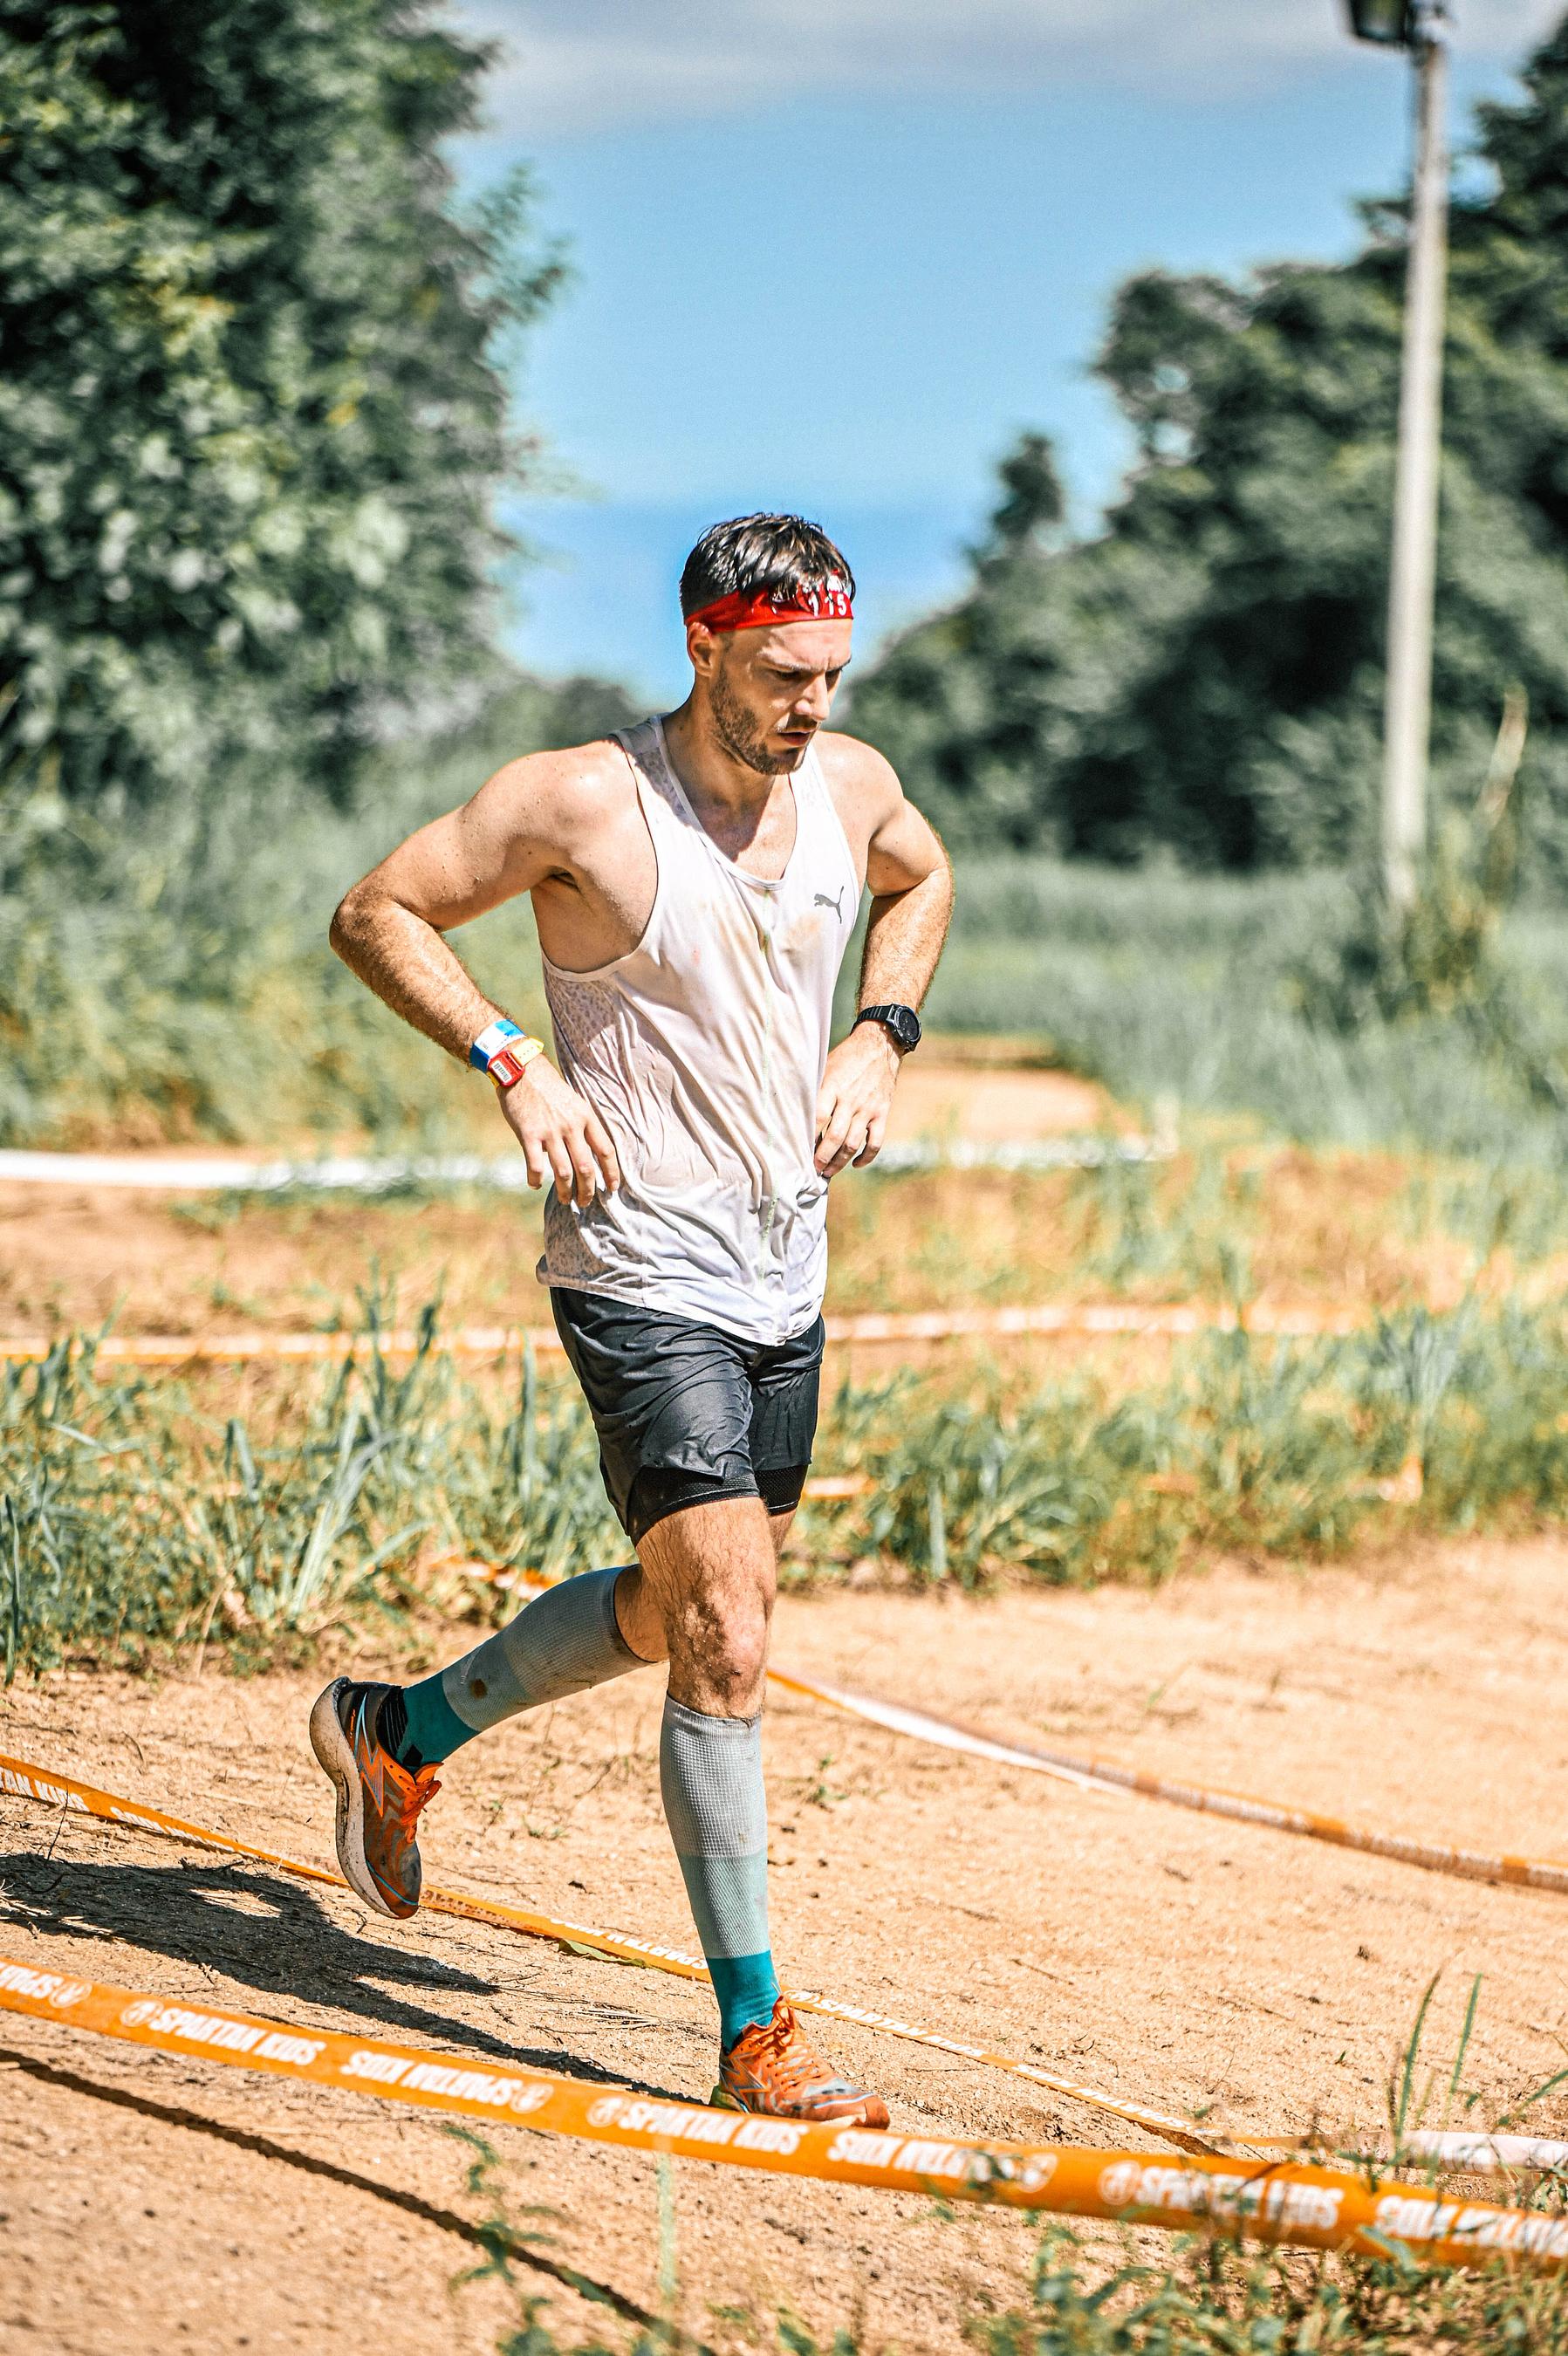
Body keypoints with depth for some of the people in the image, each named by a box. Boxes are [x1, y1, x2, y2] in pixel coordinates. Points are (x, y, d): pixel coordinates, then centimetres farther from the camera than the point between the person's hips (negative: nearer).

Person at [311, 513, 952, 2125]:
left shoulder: (849, 784, 2)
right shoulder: (582, 805, -15)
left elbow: (922, 876, 25)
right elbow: (375, 915, -7)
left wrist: (880, 1035, 9)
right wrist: (514, 1066, -18)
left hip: (787, 1273, 7)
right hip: (642, 1273, -7)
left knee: (683, 1609, 19)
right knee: (726, 1639, -13)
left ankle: (400, 1732, 41)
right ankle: (755, 2035, -7)